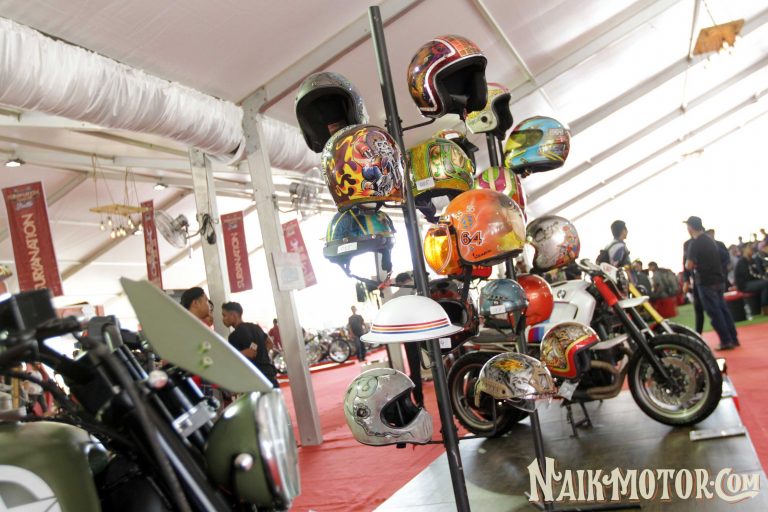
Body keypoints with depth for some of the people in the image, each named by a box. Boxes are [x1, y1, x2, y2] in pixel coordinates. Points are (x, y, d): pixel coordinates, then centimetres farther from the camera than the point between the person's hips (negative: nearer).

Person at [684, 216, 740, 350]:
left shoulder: (694, 243, -14)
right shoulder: (710, 240, 12)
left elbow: (689, 265, -18)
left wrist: (692, 264, 3)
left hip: (706, 282, -8)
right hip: (718, 280, 8)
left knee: (714, 313, -2)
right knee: (723, 309, 13)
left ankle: (726, 341, 0)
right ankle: (733, 339, 17)